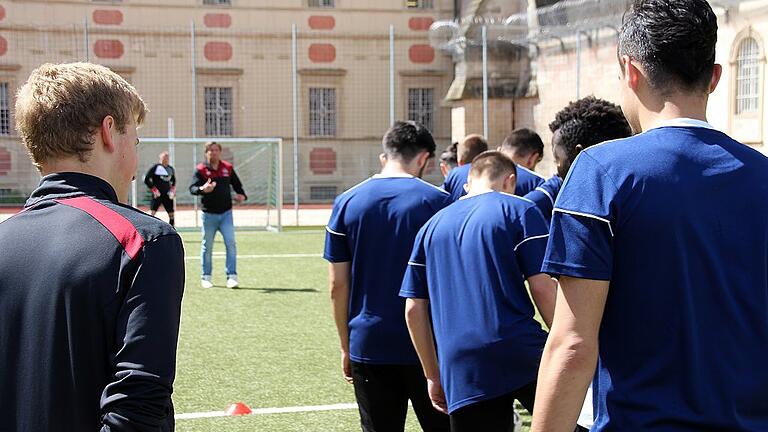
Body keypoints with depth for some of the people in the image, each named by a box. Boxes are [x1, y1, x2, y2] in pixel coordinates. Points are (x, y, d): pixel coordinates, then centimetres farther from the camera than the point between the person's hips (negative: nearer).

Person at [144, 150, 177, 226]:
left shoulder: (171, 169, 10)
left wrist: (173, 190, 10)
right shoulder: (155, 167, -8)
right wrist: (154, 189, -11)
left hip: (167, 194, 6)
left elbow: (173, 181, 26)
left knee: (171, 213, 9)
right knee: (152, 212, -14)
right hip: (157, 194, -6)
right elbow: (146, 179, -7)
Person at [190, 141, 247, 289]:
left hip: (226, 213, 2)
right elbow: (192, 188, -12)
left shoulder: (228, 168, 7)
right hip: (209, 214, -2)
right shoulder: (201, 169, -3)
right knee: (207, 246, 8)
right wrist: (202, 189, -34)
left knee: (231, 243, -8)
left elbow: (237, 185, 15)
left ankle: (232, 276, -5)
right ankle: (206, 277, 20)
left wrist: (242, 195, -5)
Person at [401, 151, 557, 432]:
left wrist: (433, 376, 20)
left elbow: (413, 310, 14)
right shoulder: (519, 210, 4)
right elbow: (542, 286, -6)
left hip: (462, 375, 4)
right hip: (522, 355, -4)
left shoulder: (432, 226, 17)